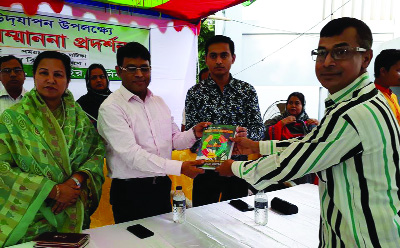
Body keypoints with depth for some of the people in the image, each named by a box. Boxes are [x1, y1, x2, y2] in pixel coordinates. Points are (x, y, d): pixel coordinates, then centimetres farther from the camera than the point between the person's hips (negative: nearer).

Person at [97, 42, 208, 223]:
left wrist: (194, 134, -8)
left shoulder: (159, 102, 9)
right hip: (130, 193, -6)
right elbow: (132, 154, -23)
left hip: (162, 187, 6)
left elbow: (174, 139, 13)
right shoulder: (111, 107, -14)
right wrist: (180, 167, -27)